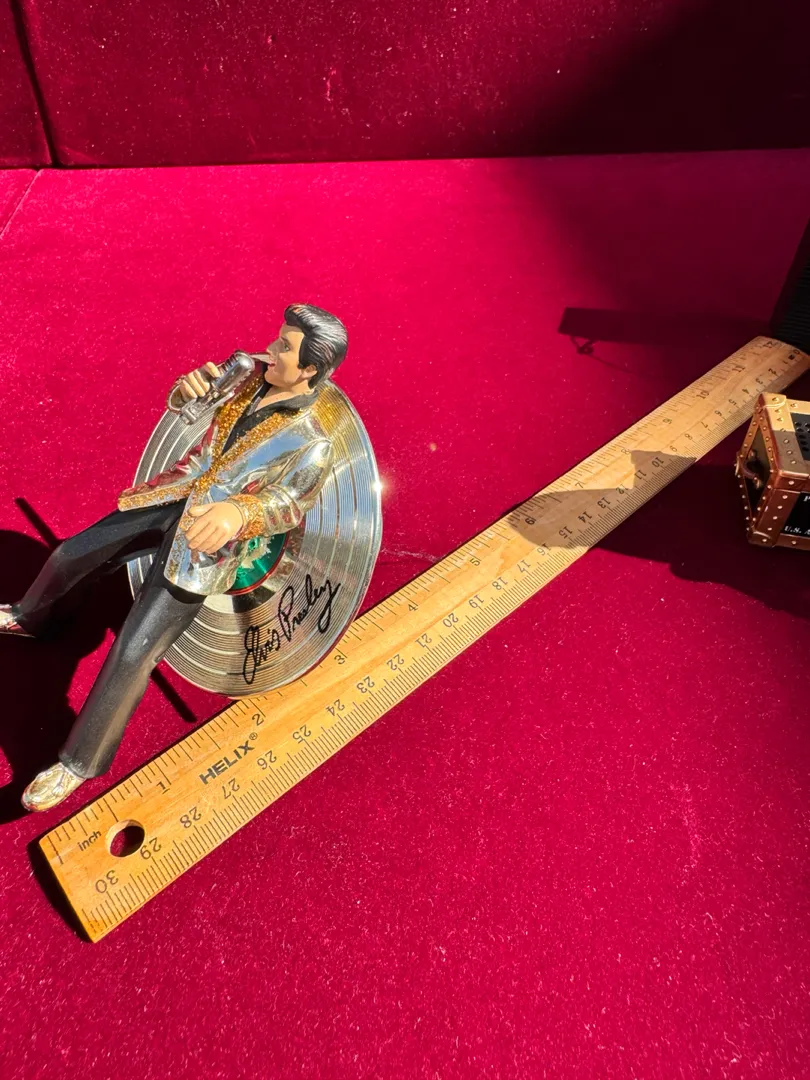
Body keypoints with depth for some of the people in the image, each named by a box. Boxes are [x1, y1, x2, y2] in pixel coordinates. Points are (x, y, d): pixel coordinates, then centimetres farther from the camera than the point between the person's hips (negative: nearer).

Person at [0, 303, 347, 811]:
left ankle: (80, 763, 15)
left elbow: (289, 502, -34)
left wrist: (236, 512, -56)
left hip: (204, 540, -7)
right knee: (71, 555, 19)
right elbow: (181, 400, 6)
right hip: (175, 497, 7)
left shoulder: (313, 445, -21)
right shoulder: (252, 372, -2)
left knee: (132, 655, -9)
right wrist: (189, 385, -20)